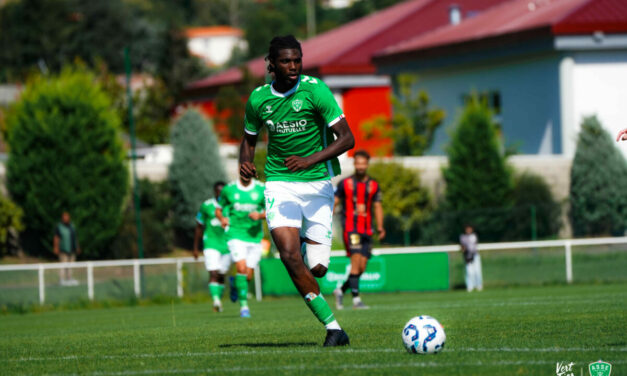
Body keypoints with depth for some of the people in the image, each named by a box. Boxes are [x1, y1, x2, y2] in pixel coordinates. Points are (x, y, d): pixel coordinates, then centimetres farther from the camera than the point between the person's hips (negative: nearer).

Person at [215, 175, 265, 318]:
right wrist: (222, 218, -10)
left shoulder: (261, 189, 0)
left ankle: (235, 284, 38)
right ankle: (243, 304, -15)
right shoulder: (229, 189, 0)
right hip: (236, 235, -2)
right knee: (241, 268, -22)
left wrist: (260, 215, -16)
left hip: (254, 236, 2)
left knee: (248, 276, 3)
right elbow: (218, 210, 12)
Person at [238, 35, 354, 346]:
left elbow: (346, 138, -15)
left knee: (317, 268, -4)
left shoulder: (314, 90, -10)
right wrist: (244, 163, -4)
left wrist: (310, 160, -28)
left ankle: (307, 243, 35)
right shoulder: (258, 99, 1)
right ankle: (333, 327, -15)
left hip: (317, 183, -1)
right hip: (279, 183, 1)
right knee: (289, 255, -22)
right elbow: (249, 138, 19)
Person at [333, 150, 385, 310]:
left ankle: (341, 290, 23)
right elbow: (333, 203, 5)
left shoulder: (373, 185, 12)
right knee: (356, 260, -18)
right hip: (350, 228, -4)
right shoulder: (345, 183, 4)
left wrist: (380, 227, 1)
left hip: (366, 230, 4)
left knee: (362, 267, 2)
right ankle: (356, 299, -19)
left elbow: (377, 207, 14)